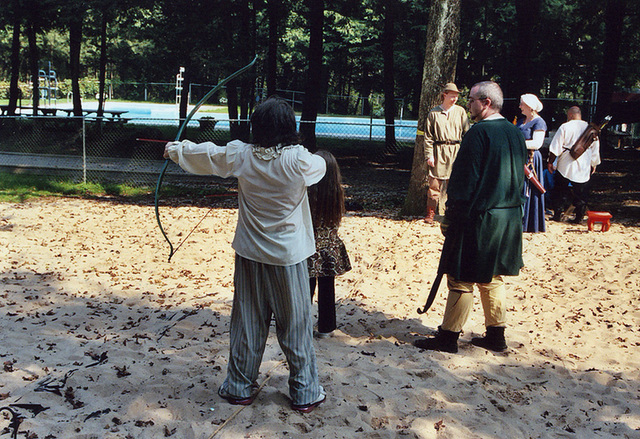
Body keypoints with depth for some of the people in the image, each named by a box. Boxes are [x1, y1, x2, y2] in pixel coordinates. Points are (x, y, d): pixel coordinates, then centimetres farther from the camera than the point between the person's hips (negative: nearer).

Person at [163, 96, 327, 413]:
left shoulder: (241, 156, -6)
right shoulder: (299, 161, -15)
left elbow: (203, 155, 10)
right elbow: (320, 166, 6)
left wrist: (175, 149, 29)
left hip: (250, 255, 3)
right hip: (288, 258, -3)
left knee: (247, 323, 14)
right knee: (296, 326, 7)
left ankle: (240, 387, 26)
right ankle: (305, 393, 18)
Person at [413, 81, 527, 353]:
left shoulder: (479, 132, -15)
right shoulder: (515, 133, 10)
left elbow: (465, 180, -17)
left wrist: (450, 218, -12)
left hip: (479, 217, -8)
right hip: (509, 217, 8)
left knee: (461, 280, 0)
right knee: (493, 278, 16)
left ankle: (448, 337, 9)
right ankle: (496, 336, 22)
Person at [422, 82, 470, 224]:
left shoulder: (460, 111, 8)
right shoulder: (433, 112, 5)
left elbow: (466, 133, 9)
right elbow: (428, 136, 5)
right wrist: (429, 155, -3)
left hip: (455, 151, 1)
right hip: (438, 151, -1)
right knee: (434, 183, -3)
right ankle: (430, 213, 6)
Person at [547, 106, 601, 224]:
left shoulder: (564, 127, -4)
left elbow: (555, 148, -5)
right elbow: (595, 149, 12)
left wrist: (550, 162, 3)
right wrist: (594, 165, 21)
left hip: (565, 166, -2)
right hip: (584, 167, 2)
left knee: (560, 192, 8)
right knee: (581, 193, 9)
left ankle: (558, 214, 8)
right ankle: (579, 217, 10)